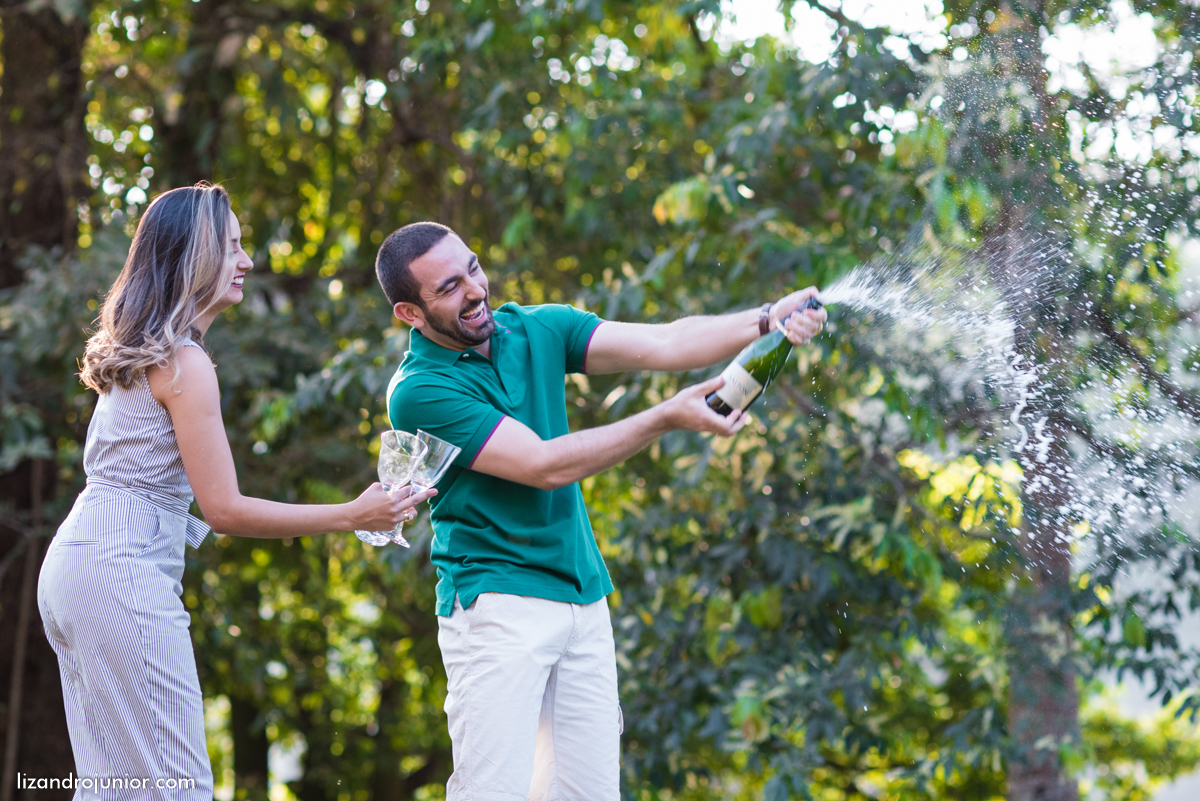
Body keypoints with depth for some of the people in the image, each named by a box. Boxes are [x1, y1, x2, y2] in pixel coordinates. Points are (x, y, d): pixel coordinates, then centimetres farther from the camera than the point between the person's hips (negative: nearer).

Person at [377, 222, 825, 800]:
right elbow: (547, 466, -17)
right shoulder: (419, 392, -12)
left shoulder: (537, 330, 8)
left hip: (584, 600, 6)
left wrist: (767, 321, -17)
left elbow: (663, 344, -1)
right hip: (496, 605, -6)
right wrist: (669, 418, -19)